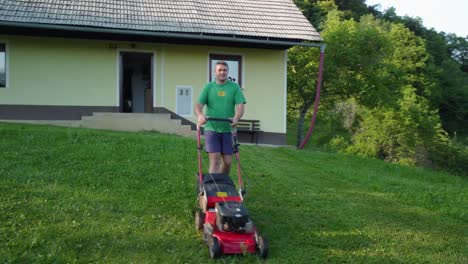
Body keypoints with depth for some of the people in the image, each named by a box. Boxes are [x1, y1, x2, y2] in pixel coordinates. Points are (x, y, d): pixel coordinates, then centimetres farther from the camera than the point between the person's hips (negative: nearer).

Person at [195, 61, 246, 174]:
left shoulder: (234, 87, 5)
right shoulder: (208, 87, 5)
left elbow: (240, 106, -6)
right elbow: (198, 104, -4)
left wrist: (236, 118, -28)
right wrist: (200, 115, -27)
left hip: (227, 129, 1)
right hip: (211, 128, -1)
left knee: (227, 162, 6)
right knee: (215, 160, -9)